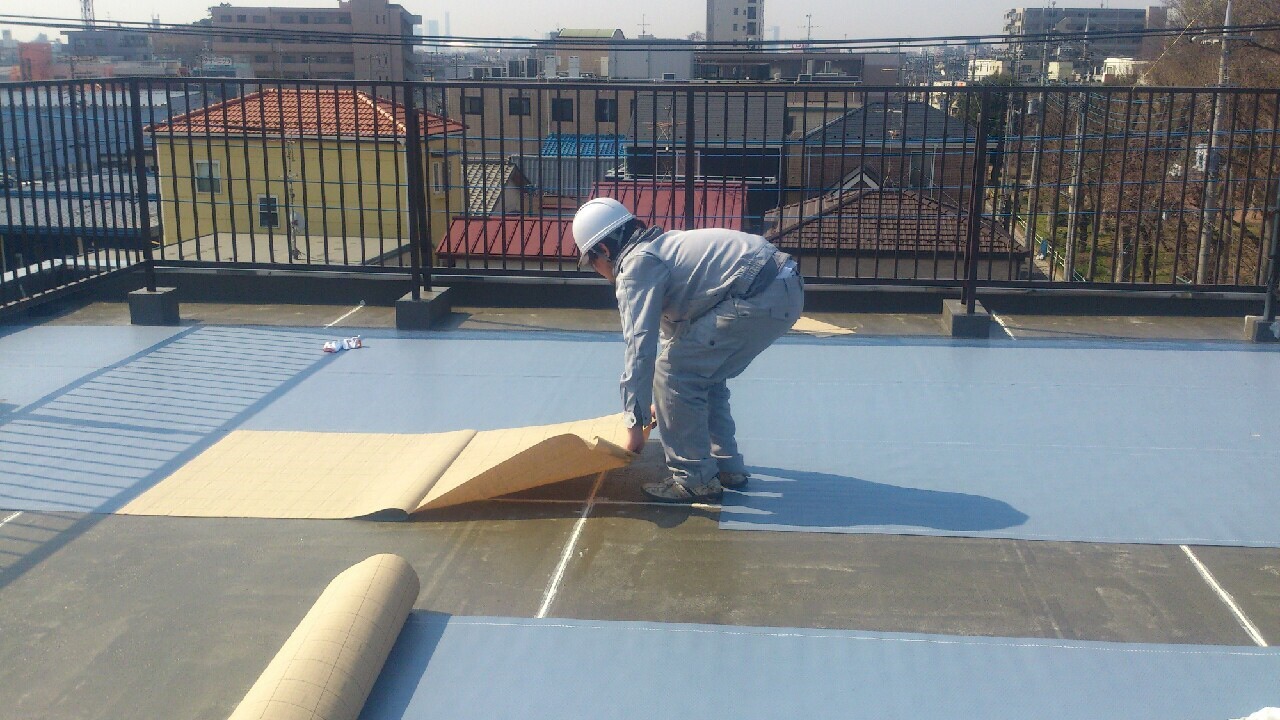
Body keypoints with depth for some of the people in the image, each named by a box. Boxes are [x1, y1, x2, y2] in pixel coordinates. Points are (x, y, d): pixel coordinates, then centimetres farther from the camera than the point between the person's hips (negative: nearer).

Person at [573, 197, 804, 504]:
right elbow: (671, 330, 38)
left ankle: (694, 480, 4)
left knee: (671, 372, -2)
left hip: (758, 297, -10)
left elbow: (640, 343, -9)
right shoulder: (660, 246, 27)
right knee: (702, 375, 22)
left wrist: (635, 422, -4)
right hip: (787, 289, 10)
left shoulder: (635, 264, -2)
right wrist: (664, 401, 47)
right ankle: (726, 466, 28)